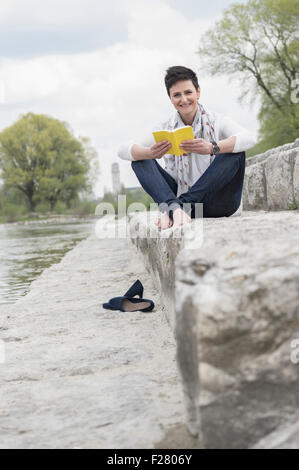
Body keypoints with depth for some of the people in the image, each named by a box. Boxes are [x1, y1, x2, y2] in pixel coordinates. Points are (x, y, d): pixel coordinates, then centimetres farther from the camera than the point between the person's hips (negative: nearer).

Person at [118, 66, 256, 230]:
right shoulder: (164, 129, 6)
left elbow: (249, 138, -20)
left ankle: (183, 204, -32)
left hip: (217, 203, -2)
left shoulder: (217, 122, 0)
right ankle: (172, 206, -37)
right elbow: (123, 150, -7)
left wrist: (212, 148, -38)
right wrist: (150, 153, -30)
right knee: (139, 158, -9)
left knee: (236, 151, -23)